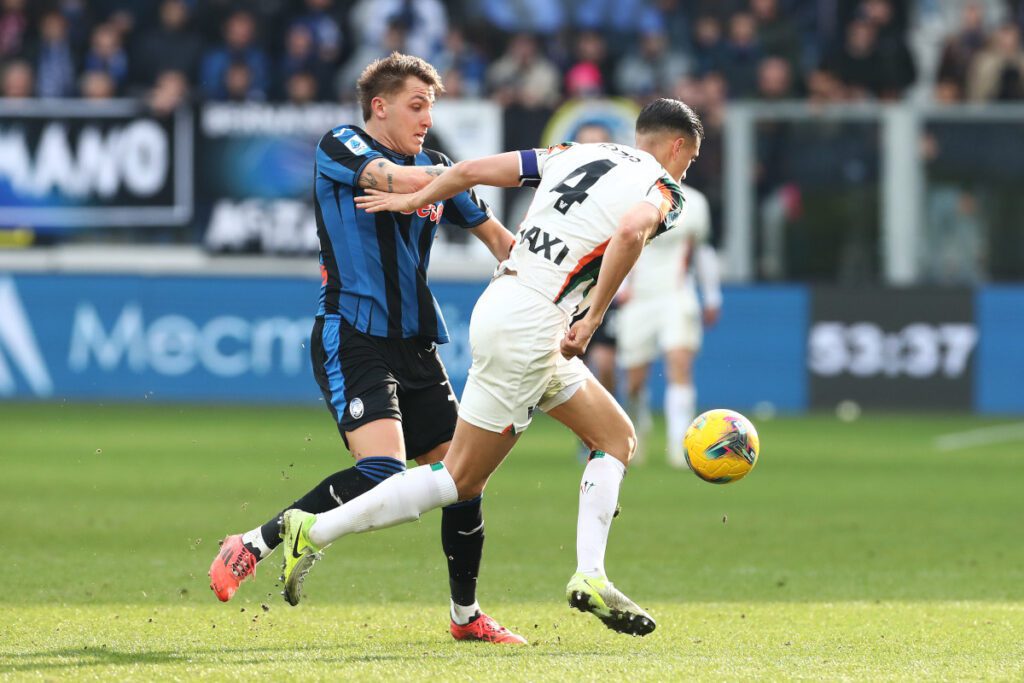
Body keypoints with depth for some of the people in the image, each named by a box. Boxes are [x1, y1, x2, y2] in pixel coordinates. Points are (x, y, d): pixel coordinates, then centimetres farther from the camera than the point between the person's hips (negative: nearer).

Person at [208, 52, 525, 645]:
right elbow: (398, 180, -23)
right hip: (353, 340, -7)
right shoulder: (339, 147, -4)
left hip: (416, 345, 7)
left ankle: (467, 616, 23)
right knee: (383, 473, -25)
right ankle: (252, 547, -15)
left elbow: (500, 239, 23)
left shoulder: (437, 167, 14)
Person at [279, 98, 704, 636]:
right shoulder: (660, 191, -3)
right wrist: (591, 320, -22)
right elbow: (630, 231, -27)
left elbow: (471, 170, 13)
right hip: (527, 327, -8)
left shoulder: (577, 154, 16)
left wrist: (412, 200, 29)